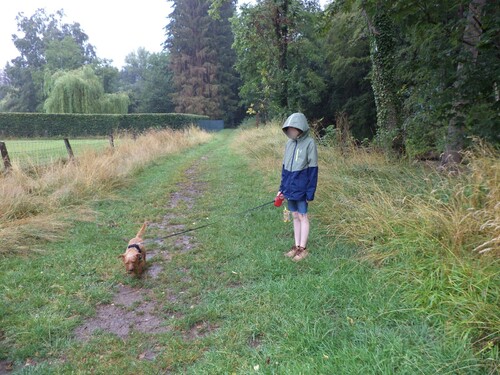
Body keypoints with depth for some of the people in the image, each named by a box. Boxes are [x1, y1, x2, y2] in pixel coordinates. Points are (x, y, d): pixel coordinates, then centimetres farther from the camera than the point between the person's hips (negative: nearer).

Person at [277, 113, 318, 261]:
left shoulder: (309, 143, -11)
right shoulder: (289, 143, 6)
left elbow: (313, 169, -11)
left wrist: (310, 192, -13)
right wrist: (282, 188, 10)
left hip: (302, 189, -6)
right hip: (290, 188, 6)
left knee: (302, 217, 5)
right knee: (295, 216, 14)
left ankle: (303, 248, 16)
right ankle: (297, 246, 24)